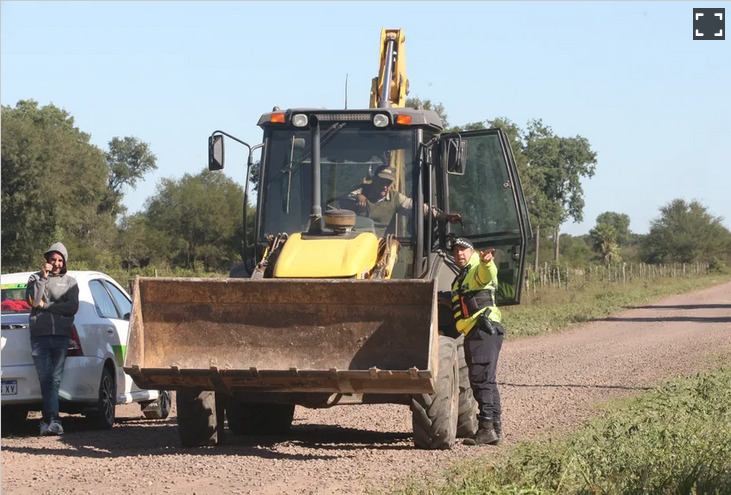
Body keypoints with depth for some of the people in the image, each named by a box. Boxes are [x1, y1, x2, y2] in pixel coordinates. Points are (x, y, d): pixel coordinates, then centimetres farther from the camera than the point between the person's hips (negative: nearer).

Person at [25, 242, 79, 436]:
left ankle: (47, 421, -7)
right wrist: (43, 278, -7)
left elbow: (73, 307, 0)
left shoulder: (69, 282, 14)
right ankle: (53, 420, -14)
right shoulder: (35, 278, 14)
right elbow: (32, 300, -3)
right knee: (46, 378, -10)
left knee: (54, 380, -7)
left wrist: (45, 305, -3)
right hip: (39, 335, 0)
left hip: (61, 335, 0)